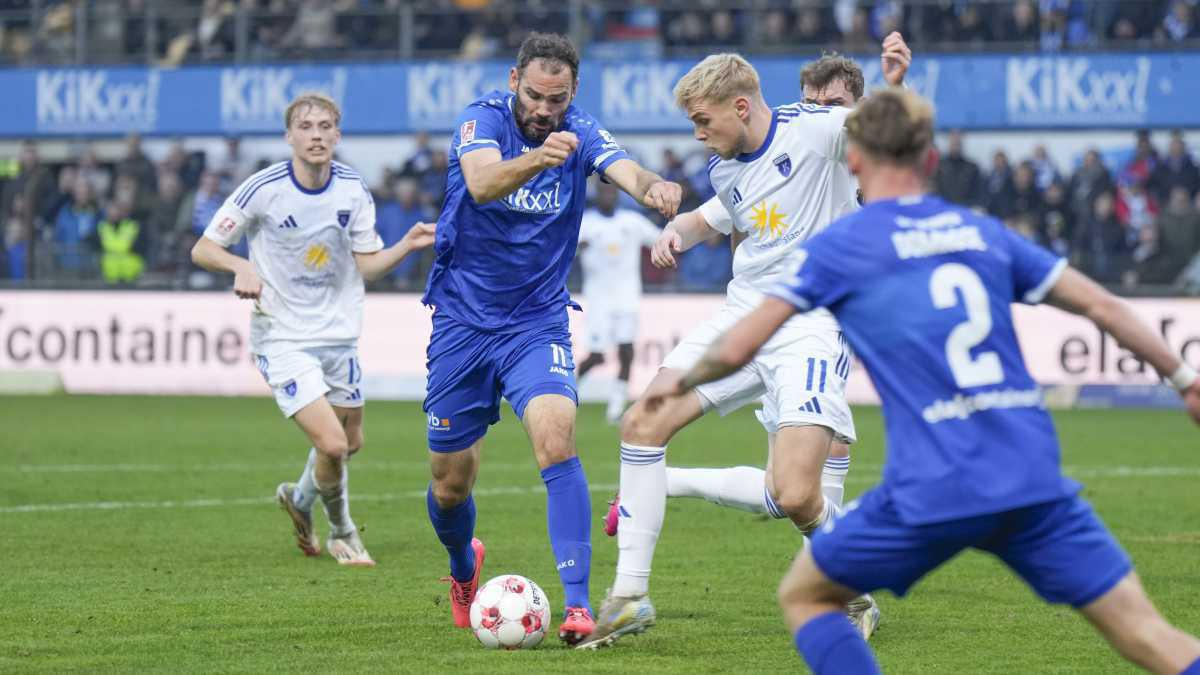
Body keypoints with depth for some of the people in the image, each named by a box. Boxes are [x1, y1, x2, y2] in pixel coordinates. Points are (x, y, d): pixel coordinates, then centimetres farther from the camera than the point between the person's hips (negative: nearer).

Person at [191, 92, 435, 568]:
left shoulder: (353, 190, -2)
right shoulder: (263, 189, -14)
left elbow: (368, 265, 3)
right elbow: (202, 249, -8)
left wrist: (406, 247, -16)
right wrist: (241, 266, -28)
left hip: (339, 334, 5)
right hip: (282, 337, -5)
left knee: (350, 442, 15)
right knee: (332, 444, -16)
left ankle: (300, 499, 47)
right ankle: (342, 533, 12)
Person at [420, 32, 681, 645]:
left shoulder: (581, 136, -6)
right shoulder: (483, 119, -12)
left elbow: (624, 169, -26)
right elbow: (483, 182, -33)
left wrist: (653, 186, -51)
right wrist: (536, 161, -54)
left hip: (537, 324, 0)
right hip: (462, 323, 0)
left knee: (556, 438, -26)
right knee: (450, 485, 9)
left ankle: (577, 603, -28)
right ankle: (464, 569, 43)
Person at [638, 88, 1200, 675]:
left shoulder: (836, 246, 4)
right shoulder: (983, 232, 15)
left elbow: (736, 349, 4)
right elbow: (1102, 306, 16)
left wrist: (679, 383, 24)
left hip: (933, 491, -3)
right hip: (1034, 482, 4)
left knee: (804, 595, 18)